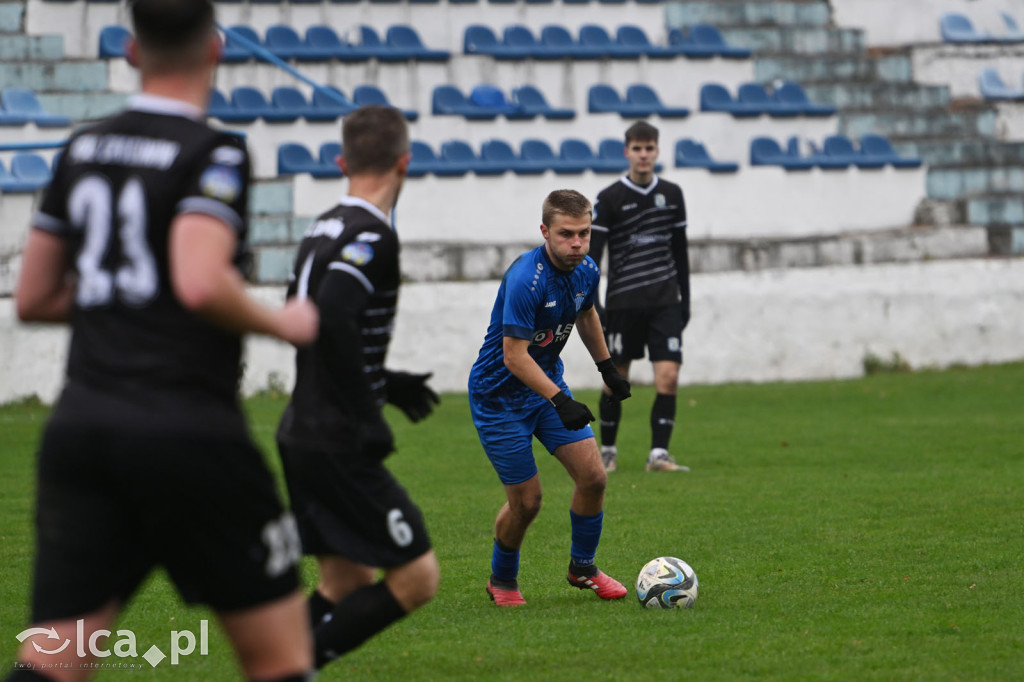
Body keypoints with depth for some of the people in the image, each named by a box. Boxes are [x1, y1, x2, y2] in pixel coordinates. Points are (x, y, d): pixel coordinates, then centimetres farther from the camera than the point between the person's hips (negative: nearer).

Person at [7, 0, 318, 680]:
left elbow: (33, 298, 17)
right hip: (186, 426, -6)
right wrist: (281, 323, -4)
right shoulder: (214, 153, -6)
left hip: (81, 420, 6)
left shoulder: (84, 149, 13)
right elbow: (200, 283, -21)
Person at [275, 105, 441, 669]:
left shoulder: (323, 228, 13)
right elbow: (331, 321, -28)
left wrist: (383, 384, 27)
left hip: (299, 433, 9)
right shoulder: (372, 236, -15)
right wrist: (367, 417, -20)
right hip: (339, 447, -9)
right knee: (417, 577, -4)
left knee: (347, 586, 14)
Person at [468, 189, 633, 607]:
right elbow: (514, 356, -30)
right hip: (499, 395, -7)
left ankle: (582, 567, 19)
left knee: (593, 476, -3)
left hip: (548, 383, 7)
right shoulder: (525, 279, -29)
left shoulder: (586, 271, -5)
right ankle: (502, 580, 23)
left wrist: (607, 367, 24)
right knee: (526, 501, -4)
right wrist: (560, 401, -36)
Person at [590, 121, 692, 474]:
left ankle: (659, 453, -8)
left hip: (665, 301, 2)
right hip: (623, 302, -2)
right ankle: (607, 451, 22)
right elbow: (592, 255, -4)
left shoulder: (671, 194, 8)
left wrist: (685, 299, 15)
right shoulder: (609, 199, -3)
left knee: (668, 377, -11)